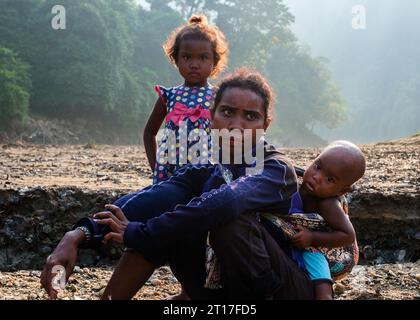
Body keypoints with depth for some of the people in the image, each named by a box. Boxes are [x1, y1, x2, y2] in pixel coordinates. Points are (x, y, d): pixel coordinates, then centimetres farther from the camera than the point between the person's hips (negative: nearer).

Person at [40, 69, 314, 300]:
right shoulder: (203, 171, 2)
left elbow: (224, 202, -37)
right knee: (165, 207, -12)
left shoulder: (278, 170, -15)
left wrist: (136, 233, -31)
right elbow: (143, 202, -16)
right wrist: (78, 236, -32)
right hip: (225, 291, 5)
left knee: (231, 220, -30)